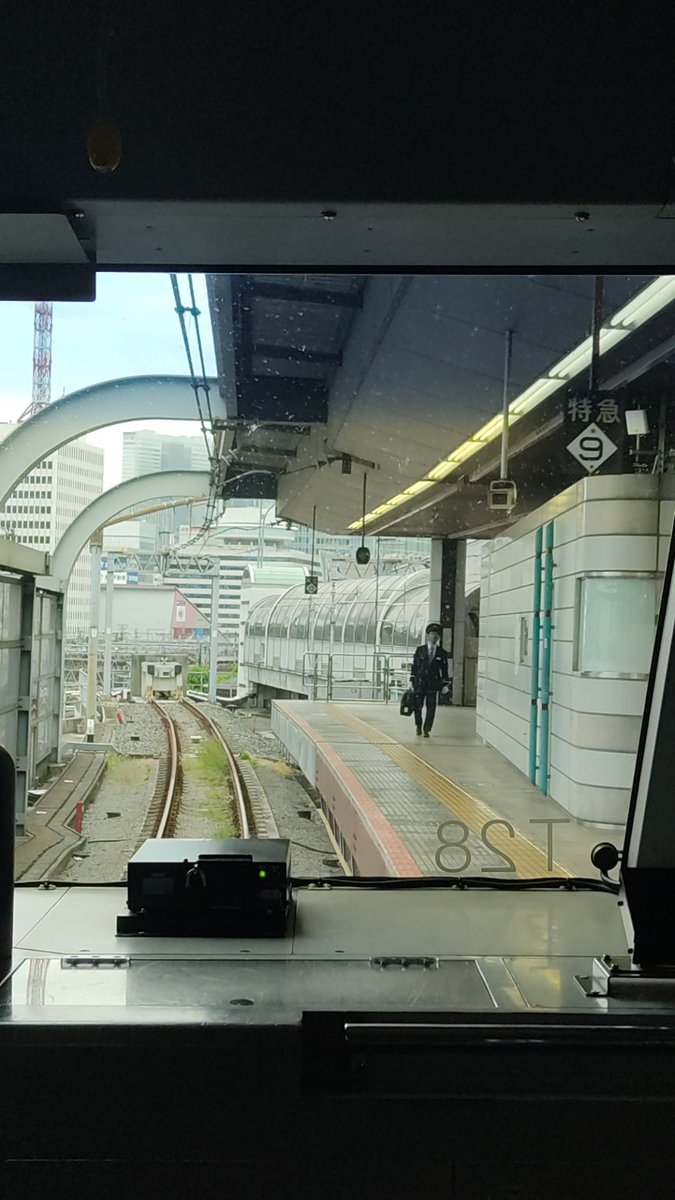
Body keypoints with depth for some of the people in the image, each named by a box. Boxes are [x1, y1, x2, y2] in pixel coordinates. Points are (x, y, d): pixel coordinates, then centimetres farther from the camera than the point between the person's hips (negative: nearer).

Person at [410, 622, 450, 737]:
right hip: (420, 683, 0)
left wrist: (445, 684, 1)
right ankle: (418, 726, 26)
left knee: (431, 708, -3)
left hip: (433, 684, 0)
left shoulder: (442, 653, 5)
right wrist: (411, 680, 1)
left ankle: (426, 730, 7)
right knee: (418, 706, 4)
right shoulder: (420, 650, 5)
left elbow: (444, 670, 6)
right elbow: (415, 666, 6)